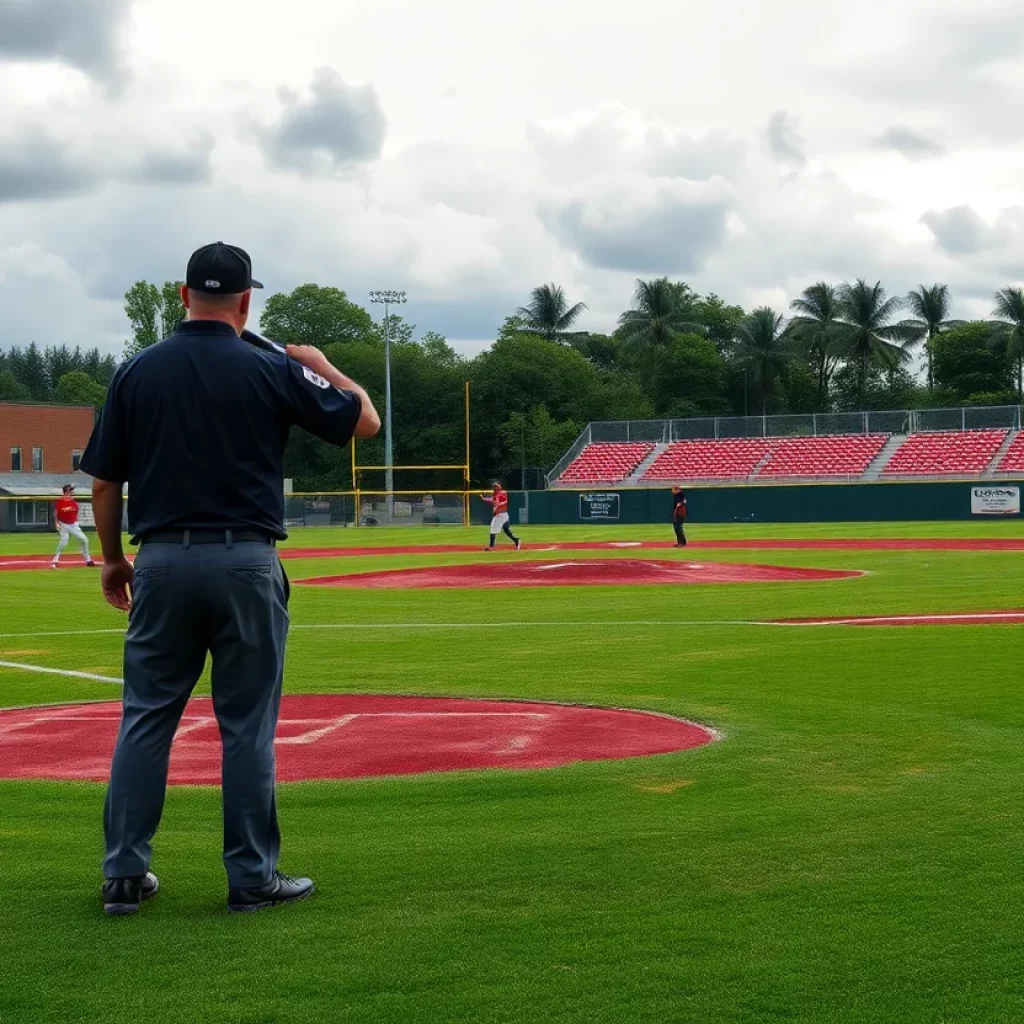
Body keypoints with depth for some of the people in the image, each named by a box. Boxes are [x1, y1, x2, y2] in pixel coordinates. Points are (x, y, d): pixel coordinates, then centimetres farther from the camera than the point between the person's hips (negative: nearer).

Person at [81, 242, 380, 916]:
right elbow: (366, 421, 4)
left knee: (146, 719, 10)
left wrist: (112, 558, 19)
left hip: (162, 563, 2)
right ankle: (252, 879, 9)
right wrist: (324, 367, 20)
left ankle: (125, 874, 12)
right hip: (246, 563, -2)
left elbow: (104, 482, 5)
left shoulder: (137, 372, 2)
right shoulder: (272, 372, -4)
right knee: (248, 726, 4)